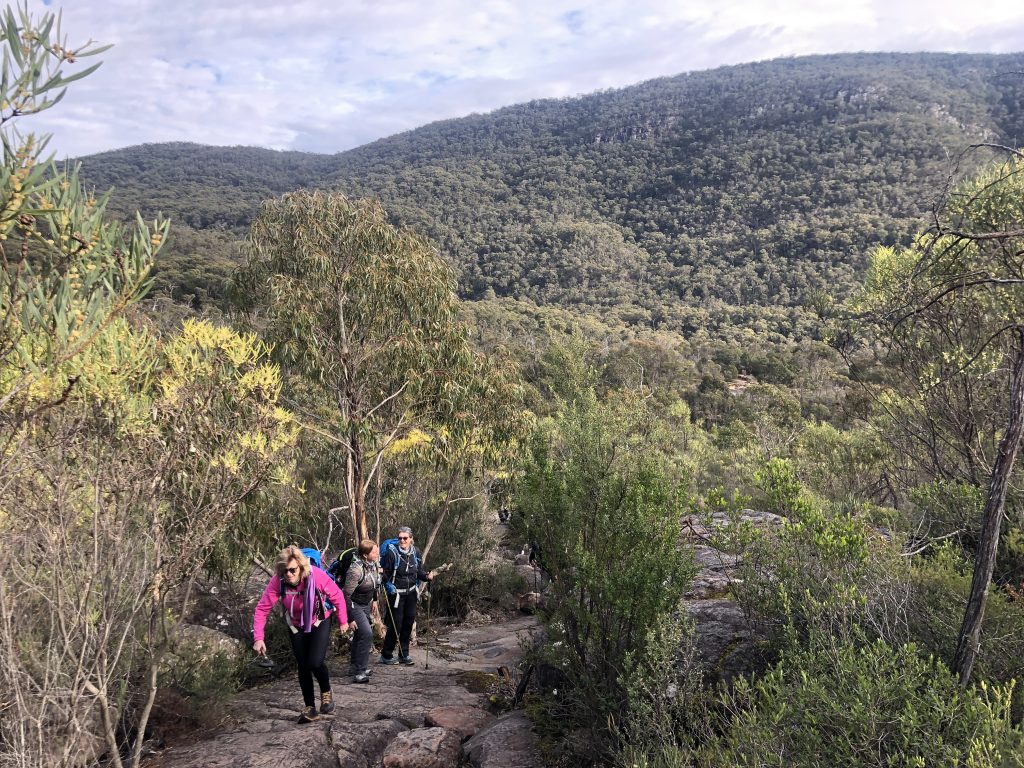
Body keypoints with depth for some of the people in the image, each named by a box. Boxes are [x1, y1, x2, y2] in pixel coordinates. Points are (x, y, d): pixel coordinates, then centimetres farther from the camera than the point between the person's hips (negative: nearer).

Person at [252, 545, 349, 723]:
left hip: (320, 622, -3)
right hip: (297, 625, 3)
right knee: (303, 666, 7)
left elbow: (337, 595, -19)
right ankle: (310, 708, 24)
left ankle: (326, 692, 16)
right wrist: (258, 638, -32)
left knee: (315, 662, -16)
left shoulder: (316, 576, -34)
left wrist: (343, 621, -7)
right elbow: (262, 609, -23)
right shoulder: (278, 582, -28)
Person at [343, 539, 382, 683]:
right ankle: (359, 672, -10)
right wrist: (350, 618, -23)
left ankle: (355, 666, 35)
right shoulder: (356, 570, -31)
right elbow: (346, 595, -27)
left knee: (360, 634, 18)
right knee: (366, 634, -17)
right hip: (354, 605, -8)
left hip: (366, 604, 8)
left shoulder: (374, 564, -7)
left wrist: (373, 600, 21)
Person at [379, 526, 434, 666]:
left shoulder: (415, 552, 1)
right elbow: (385, 573, -12)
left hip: (411, 593, 5)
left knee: (408, 623, 9)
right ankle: (386, 655, 14)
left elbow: (419, 571, 7)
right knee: (395, 625, -2)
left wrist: (427, 576, -12)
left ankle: (404, 654, 23)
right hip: (396, 593, -5)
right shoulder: (392, 552, -14)